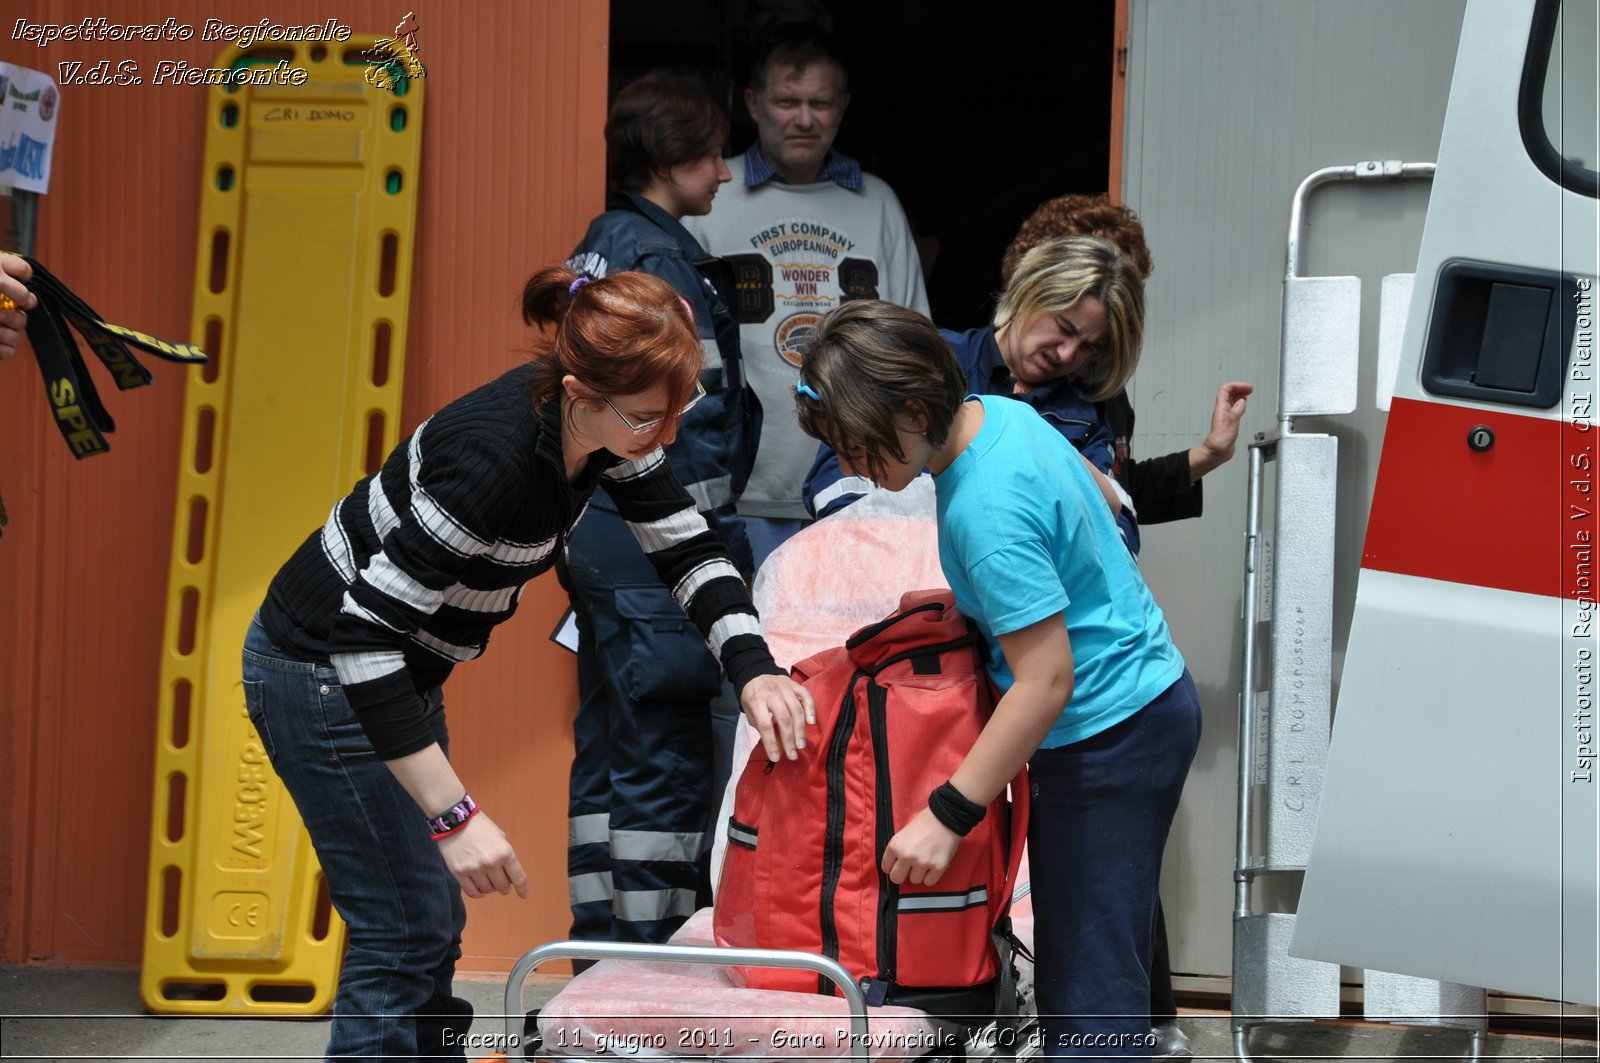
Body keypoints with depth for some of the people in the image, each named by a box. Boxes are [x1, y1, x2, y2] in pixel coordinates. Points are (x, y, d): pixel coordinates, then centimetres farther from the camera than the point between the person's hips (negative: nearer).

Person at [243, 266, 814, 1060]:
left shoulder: (608, 424, -12)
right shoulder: (496, 456, -35)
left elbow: (687, 548, 2)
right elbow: (363, 636, -35)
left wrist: (753, 669, -16)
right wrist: (455, 814, -37)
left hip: (400, 665, 9)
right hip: (323, 670, -9)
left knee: (434, 920, 15)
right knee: (406, 931, -7)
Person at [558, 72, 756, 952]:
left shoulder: (599, 247, 16)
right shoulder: (654, 255, -14)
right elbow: (675, 419, -19)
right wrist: (717, 550, -17)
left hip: (596, 532, 10)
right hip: (649, 539, -10)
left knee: (608, 747, 14)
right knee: (664, 754, -6)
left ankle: (601, 946, 19)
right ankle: (647, 951, -4)